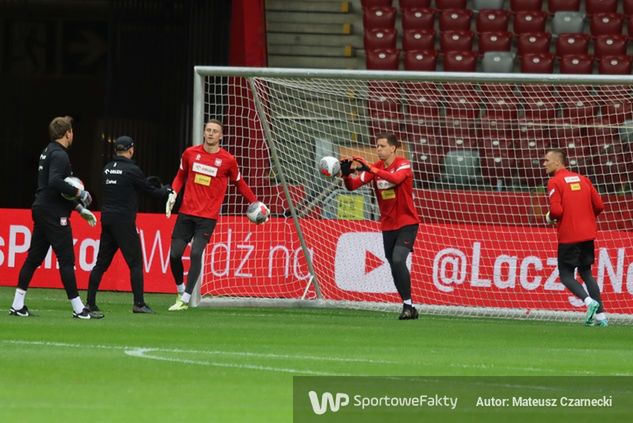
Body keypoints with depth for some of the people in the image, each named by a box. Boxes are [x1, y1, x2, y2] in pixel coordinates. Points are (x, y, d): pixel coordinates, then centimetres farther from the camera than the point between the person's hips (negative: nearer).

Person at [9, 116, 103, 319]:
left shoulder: (48, 152, 18)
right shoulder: (59, 155, -13)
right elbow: (55, 182, -29)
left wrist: (80, 208, 23)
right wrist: (79, 193, -18)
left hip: (41, 211, 10)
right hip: (54, 214, -10)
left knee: (34, 257, 11)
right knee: (66, 260, -7)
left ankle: (18, 305, 11)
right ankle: (78, 309, -6)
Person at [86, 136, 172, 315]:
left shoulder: (108, 169, 10)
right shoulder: (132, 170, -10)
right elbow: (152, 191, -2)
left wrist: (145, 184, 19)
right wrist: (166, 189, 18)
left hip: (106, 220, 6)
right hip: (124, 222, -6)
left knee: (101, 262, 9)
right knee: (135, 263, -1)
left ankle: (90, 302, 7)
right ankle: (139, 303, -6)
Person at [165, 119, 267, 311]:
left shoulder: (228, 160, -2)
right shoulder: (190, 153, 4)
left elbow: (239, 183, 13)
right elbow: (181, 175, 19)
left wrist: (256, 202, 12)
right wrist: (173, 194, 2)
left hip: (208, 217, -3)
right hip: (186, 214, 3)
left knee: (196, 254, -16)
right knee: (174, 254, -4)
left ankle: (185, 300, -11)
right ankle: (181, 290, 22)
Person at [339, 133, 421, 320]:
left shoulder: (403, 164, -10)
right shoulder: (375, 167, 4)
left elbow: (396, 178, -34)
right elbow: (352, 185, -5)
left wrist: (370, 169, -41)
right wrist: (346, 174, -27)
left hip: (407, 223, -6)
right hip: (388, 225, 6)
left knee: (398, 260, -23)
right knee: (394, 267, 8)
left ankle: (408, 304, -17)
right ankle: (409, 309, 18)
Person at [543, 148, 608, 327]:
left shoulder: (555, 182, -8)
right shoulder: (582, 179, 10)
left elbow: (556, 210, -18)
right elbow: (599, 206, 7)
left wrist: (550, 218, 4)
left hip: (568, 236, -6)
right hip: (588, 235, 6)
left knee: (566, 275, 3)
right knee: (586, 273, 16)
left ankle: (589, 301, -21)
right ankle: (600, 315, 7)